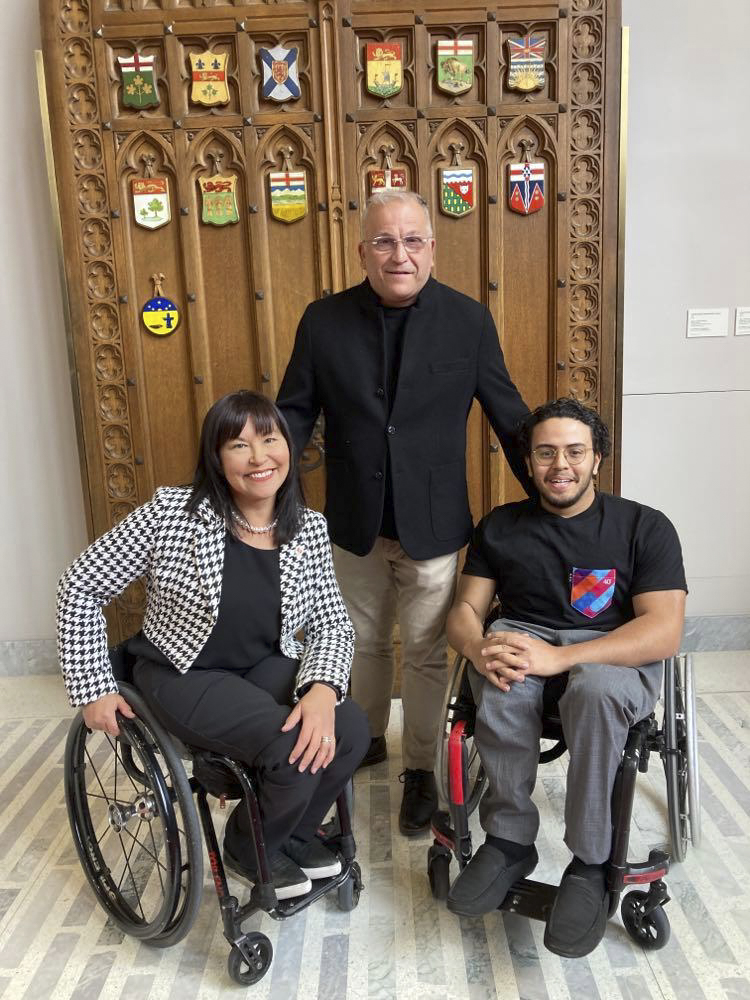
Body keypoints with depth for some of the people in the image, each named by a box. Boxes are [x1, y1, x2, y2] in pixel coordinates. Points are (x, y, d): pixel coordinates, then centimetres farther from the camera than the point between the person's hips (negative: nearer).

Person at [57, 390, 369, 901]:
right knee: (296, 745, -25)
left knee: (350, 731, -19)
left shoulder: (309, 529, -8)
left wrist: (323, 687, -24)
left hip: (268, 666, 5)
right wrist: (95, 689, -10)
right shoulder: (173, 513, -20)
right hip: (185, 673, -4)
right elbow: (80, 588, -11)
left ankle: (295, 833, 14)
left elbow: (333, 624, -4)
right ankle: (249, 848, 10)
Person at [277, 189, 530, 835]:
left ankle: (420, 769, 31)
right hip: (355, 519, 2)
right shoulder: (324, 321, -4)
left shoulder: (468, 320, -6)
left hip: (433, 521, -2)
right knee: (363, 641, 20)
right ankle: (365, 739, 45)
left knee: (425, 652, 10)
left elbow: (508, 414, 0)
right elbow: (296, 412, 1)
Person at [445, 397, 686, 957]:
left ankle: (590, 864, -17)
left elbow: (664, 632, -12)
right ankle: (509, 840, -15)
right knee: (500, 678, -34)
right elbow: (466, 608, 8)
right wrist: (478, 647, -19)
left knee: (595, 686, -38)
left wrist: (560, 657, -26)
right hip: (523, 636, 2)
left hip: (616, 655, -2)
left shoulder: (644, 527, 0)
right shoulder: (500, 527, 11)